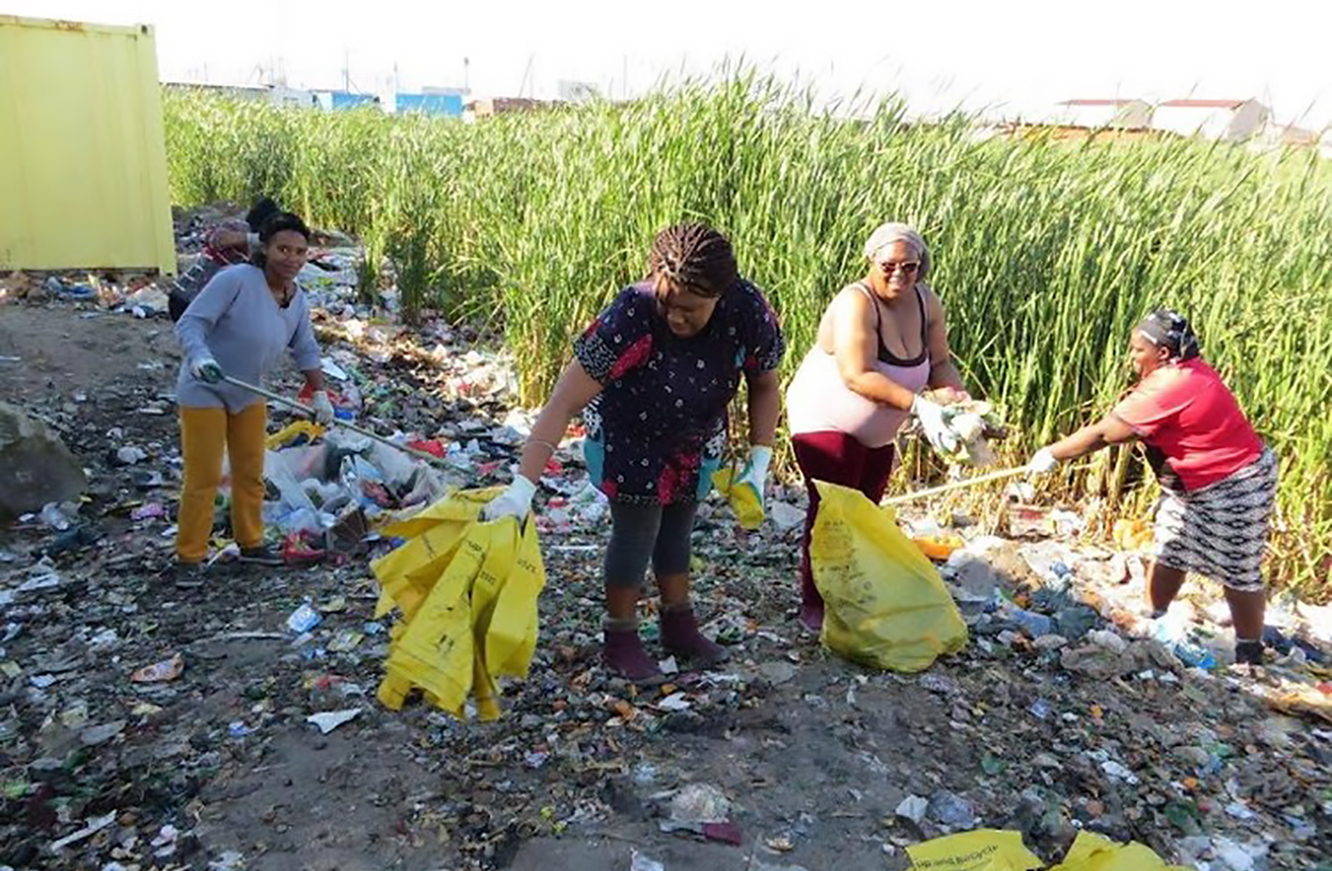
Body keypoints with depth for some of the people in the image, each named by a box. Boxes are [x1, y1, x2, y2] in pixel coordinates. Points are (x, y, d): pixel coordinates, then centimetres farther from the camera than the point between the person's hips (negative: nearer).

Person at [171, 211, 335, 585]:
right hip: (204, 392, -7)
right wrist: (200, 357, -43)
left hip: (249, 395, 7)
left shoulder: (298, 300, -2)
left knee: (251, 473, 16)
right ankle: (188, 557, 10)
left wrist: (320, 394, 5)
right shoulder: (235, 280, -25)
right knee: (203, 478, -3)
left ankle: (251, 543, 32)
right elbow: (189, 323, -25)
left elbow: (306, 350, 10)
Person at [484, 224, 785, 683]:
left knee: (677, 529, 18)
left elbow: (764, 386, -9)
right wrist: (523, 486, -48)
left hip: (697, 444, 4)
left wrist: (759, 464, -13)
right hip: (627, 441, -4)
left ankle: (679, 627, 37)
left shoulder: (748, 311, -28)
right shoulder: (630, 319, -40)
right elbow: (564, 403, -41)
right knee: (637, 532, 1)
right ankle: (620, 639, 22)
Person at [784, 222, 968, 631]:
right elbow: (858, 377, -35)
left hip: (877, 432, 8)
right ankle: (814, 604, 7)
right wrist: (918, 404, -38)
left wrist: (959, 397, -18)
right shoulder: (856, 303, -26)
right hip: (827, 420, -7)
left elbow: (940, 363, 1)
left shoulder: (926, 303, -4)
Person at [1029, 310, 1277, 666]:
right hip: (1195, 483, 10)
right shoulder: (1188, 369, 1)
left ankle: (1250, 651, 18)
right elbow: (1136, 427, 4)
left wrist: (1052, 454, -14)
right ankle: (1153, 620, 26)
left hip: (1233, 488, -10)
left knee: (1238, 574, 4)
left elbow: (1103, 433, -24)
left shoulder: (1166, 388, -29)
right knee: (1170, 552, 14)